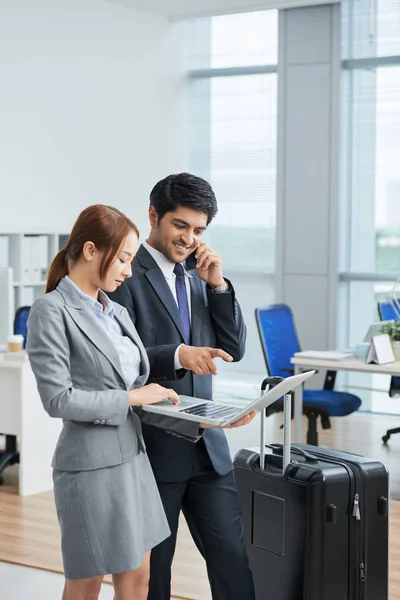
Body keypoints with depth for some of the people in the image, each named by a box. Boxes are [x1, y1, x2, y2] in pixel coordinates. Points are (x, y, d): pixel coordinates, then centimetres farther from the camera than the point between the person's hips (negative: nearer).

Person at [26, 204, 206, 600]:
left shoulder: (116, 313, 10)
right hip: (91, 464, -7)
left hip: (133, 458, 7)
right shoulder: (52, 311, -12)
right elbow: (58, 399, -19)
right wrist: (130, 398, -15)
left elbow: (140, 393, 10)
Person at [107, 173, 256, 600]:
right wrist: (176, 355, -30)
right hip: (151, 447, -5)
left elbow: (234, 349, 9)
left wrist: (218, 284, -2)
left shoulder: (200, 276, 11)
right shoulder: (126, 275, -9)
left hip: (207, 444, 5)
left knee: (232, 557, 3)